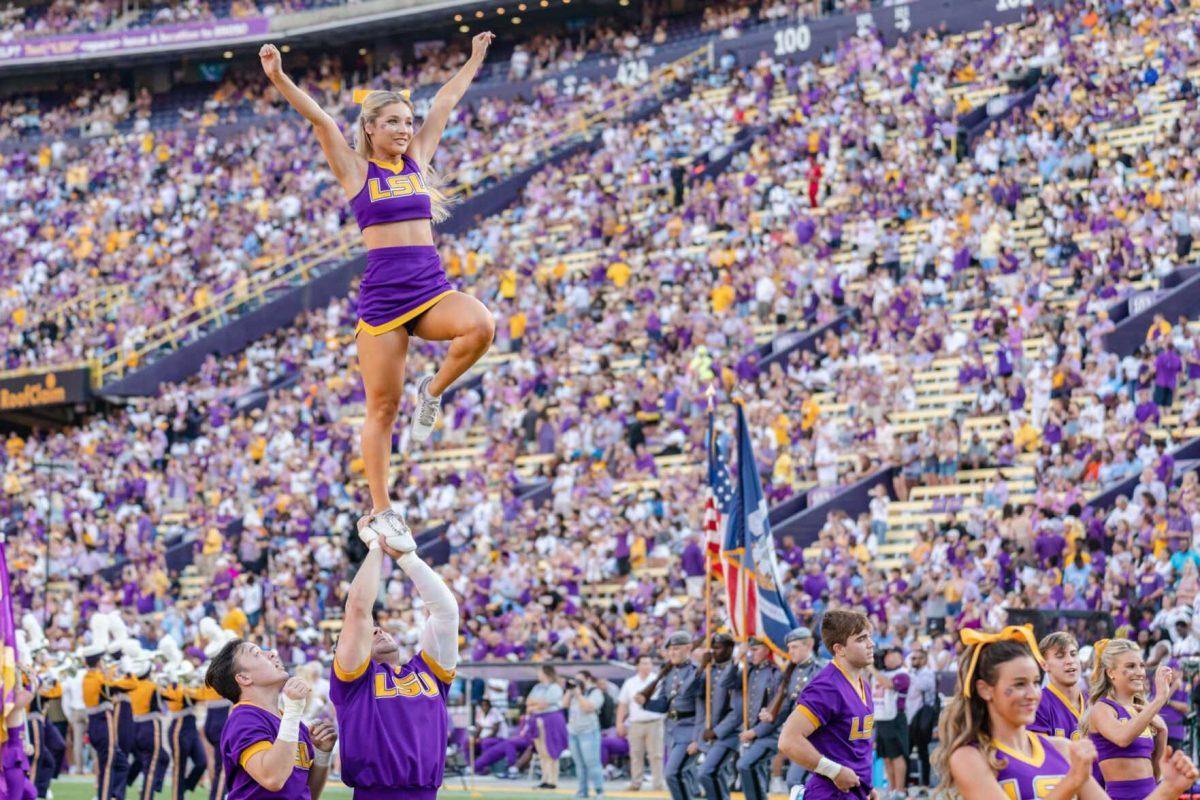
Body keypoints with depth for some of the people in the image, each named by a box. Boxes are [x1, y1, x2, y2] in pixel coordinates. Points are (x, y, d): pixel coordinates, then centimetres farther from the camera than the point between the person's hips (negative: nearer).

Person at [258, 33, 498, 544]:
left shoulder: (417, 160, 14)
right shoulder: (356, 170, 3)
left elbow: (444, 103, 22)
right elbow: (320, 120, -8)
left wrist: (474, 61, 29)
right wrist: (278, 78, -19)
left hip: (432, 287, 4)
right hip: (383, 293, -3)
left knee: (480, 325, -29)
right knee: (383, 407, -2)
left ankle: (434, 391, -2)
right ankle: (380, 510, 9)